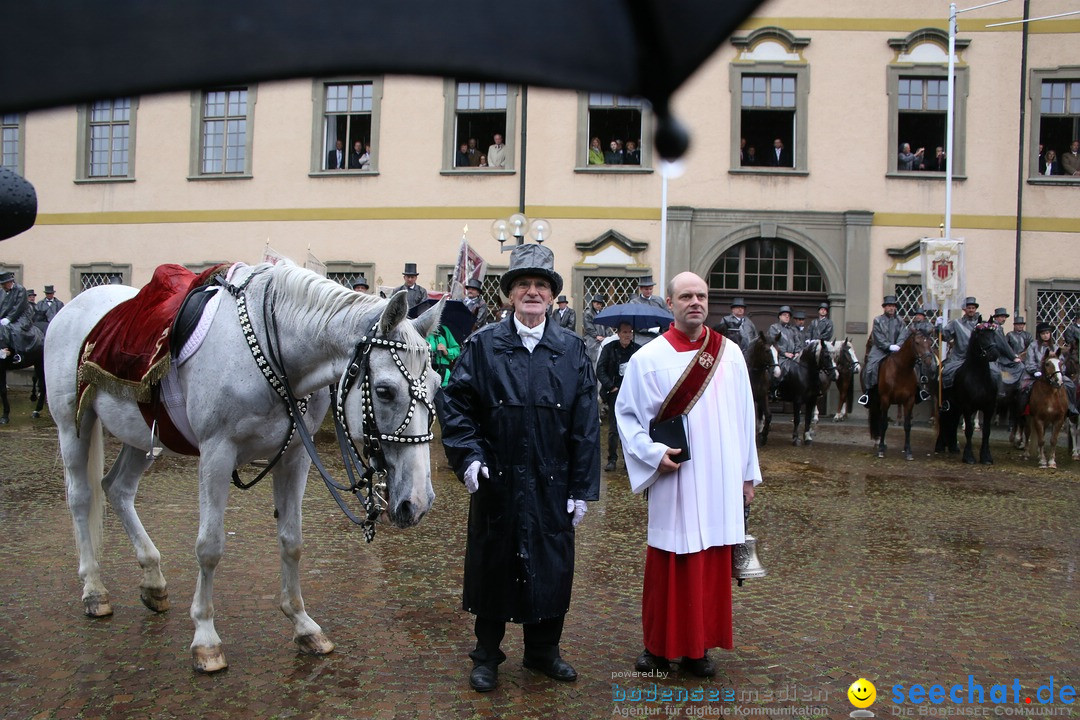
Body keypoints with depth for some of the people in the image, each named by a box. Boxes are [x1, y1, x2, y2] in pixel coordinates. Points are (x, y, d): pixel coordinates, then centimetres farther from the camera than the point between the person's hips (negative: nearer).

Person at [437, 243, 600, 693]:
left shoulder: (572, 350, 1)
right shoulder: (482, 345, -2)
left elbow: (586, 425, 1)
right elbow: (453, 403, -1)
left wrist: (582, 488, -2)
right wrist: (468, 456, -14)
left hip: (551, 485, 2)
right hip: (495, 483, -1)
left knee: (551, 569, 12)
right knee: (493, 567, 10)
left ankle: (543, 651, 34)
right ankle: (486, 656, 29)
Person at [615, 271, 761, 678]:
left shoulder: (730, 355, 4)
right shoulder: (648, 359, -4)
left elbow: (744, 416, 9)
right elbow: (626, 414, 1)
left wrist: (747, 474, 9)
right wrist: (653, 454, -13)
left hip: (719, 483, 3)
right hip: (673, 482, -3)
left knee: (712, 566, 9)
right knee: (667, 567, 5)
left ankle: (698, 647, 24)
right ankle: (660, 646, 21)